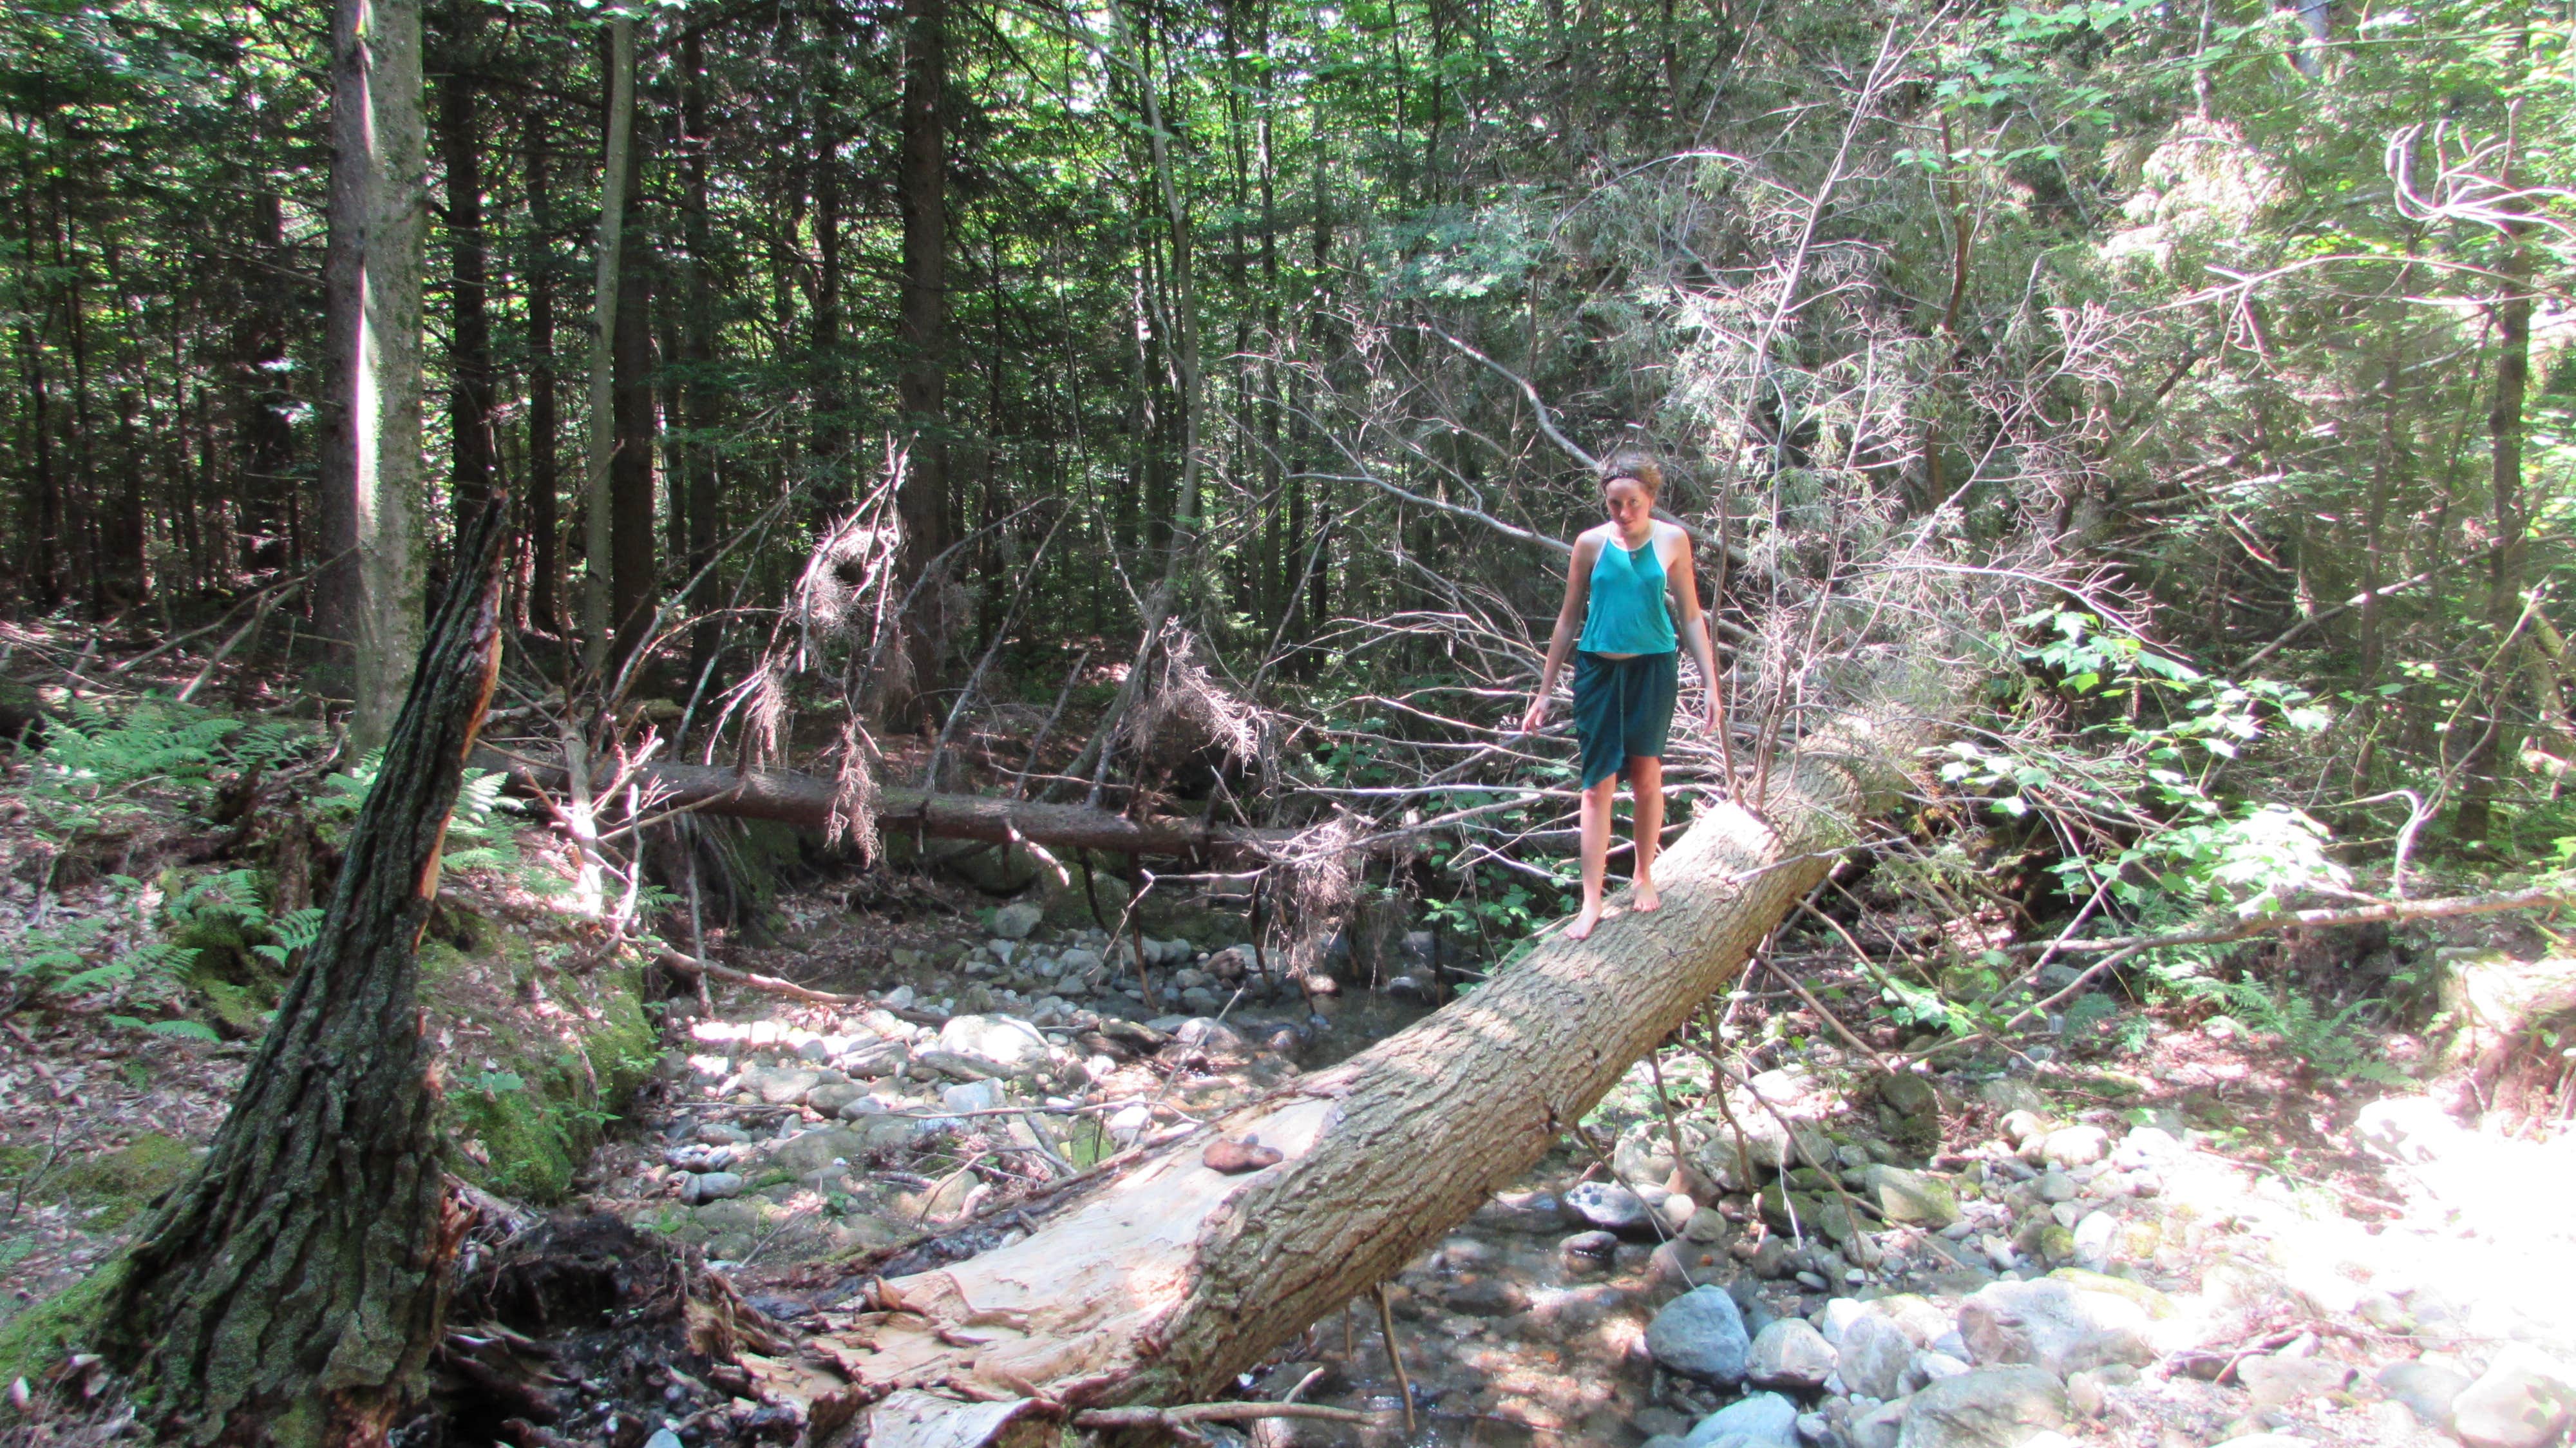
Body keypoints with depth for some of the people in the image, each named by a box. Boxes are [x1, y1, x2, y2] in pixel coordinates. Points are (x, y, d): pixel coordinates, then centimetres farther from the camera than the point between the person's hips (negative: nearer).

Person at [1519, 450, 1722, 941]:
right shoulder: (1591, 543, -1)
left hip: (1653, 669, 0)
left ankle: (1645, 876, 29)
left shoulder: (1672, 540, -1)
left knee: (1646, 776, 9)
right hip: (1599, 669, 0)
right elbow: (1569, 619, 6)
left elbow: (1690, 616, 5)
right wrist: (1544, 691, 8)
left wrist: (1711, 684, 0)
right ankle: (1592, 901, -1)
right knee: (1598, 784, -2)